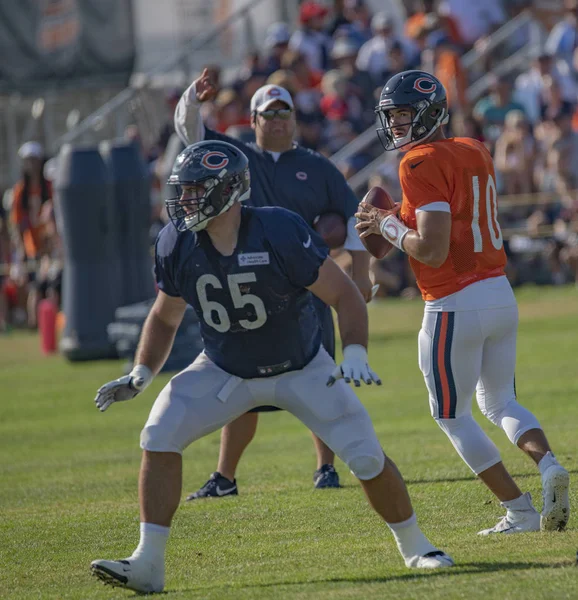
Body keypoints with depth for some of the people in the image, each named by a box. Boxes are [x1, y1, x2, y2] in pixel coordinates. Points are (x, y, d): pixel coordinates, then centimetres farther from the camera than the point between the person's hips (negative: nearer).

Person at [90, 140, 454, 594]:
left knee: (367, 457, -8)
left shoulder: (280, 233, -28)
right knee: (159, 438, -18)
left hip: (303, 369, -3)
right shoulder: (177, 244, -15)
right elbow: (166, 317, 4)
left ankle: (415, 547, 17)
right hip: (224, 371, 3)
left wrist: (355, 353, -34)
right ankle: (148, 564, -13)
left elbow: (343, 294, -20)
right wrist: (141, 375, -6)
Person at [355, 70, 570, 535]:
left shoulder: (421, 163, -14)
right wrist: (397, 217, 15)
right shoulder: (475, 152, 12)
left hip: (455, 305, -8)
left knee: (452, 415, 9)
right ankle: (547, 464, -6)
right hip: (501, 292, 8)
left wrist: (388, 227, -5)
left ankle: (519, 510, 4)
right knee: (500, 402, 22)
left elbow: (433, 250, -20)